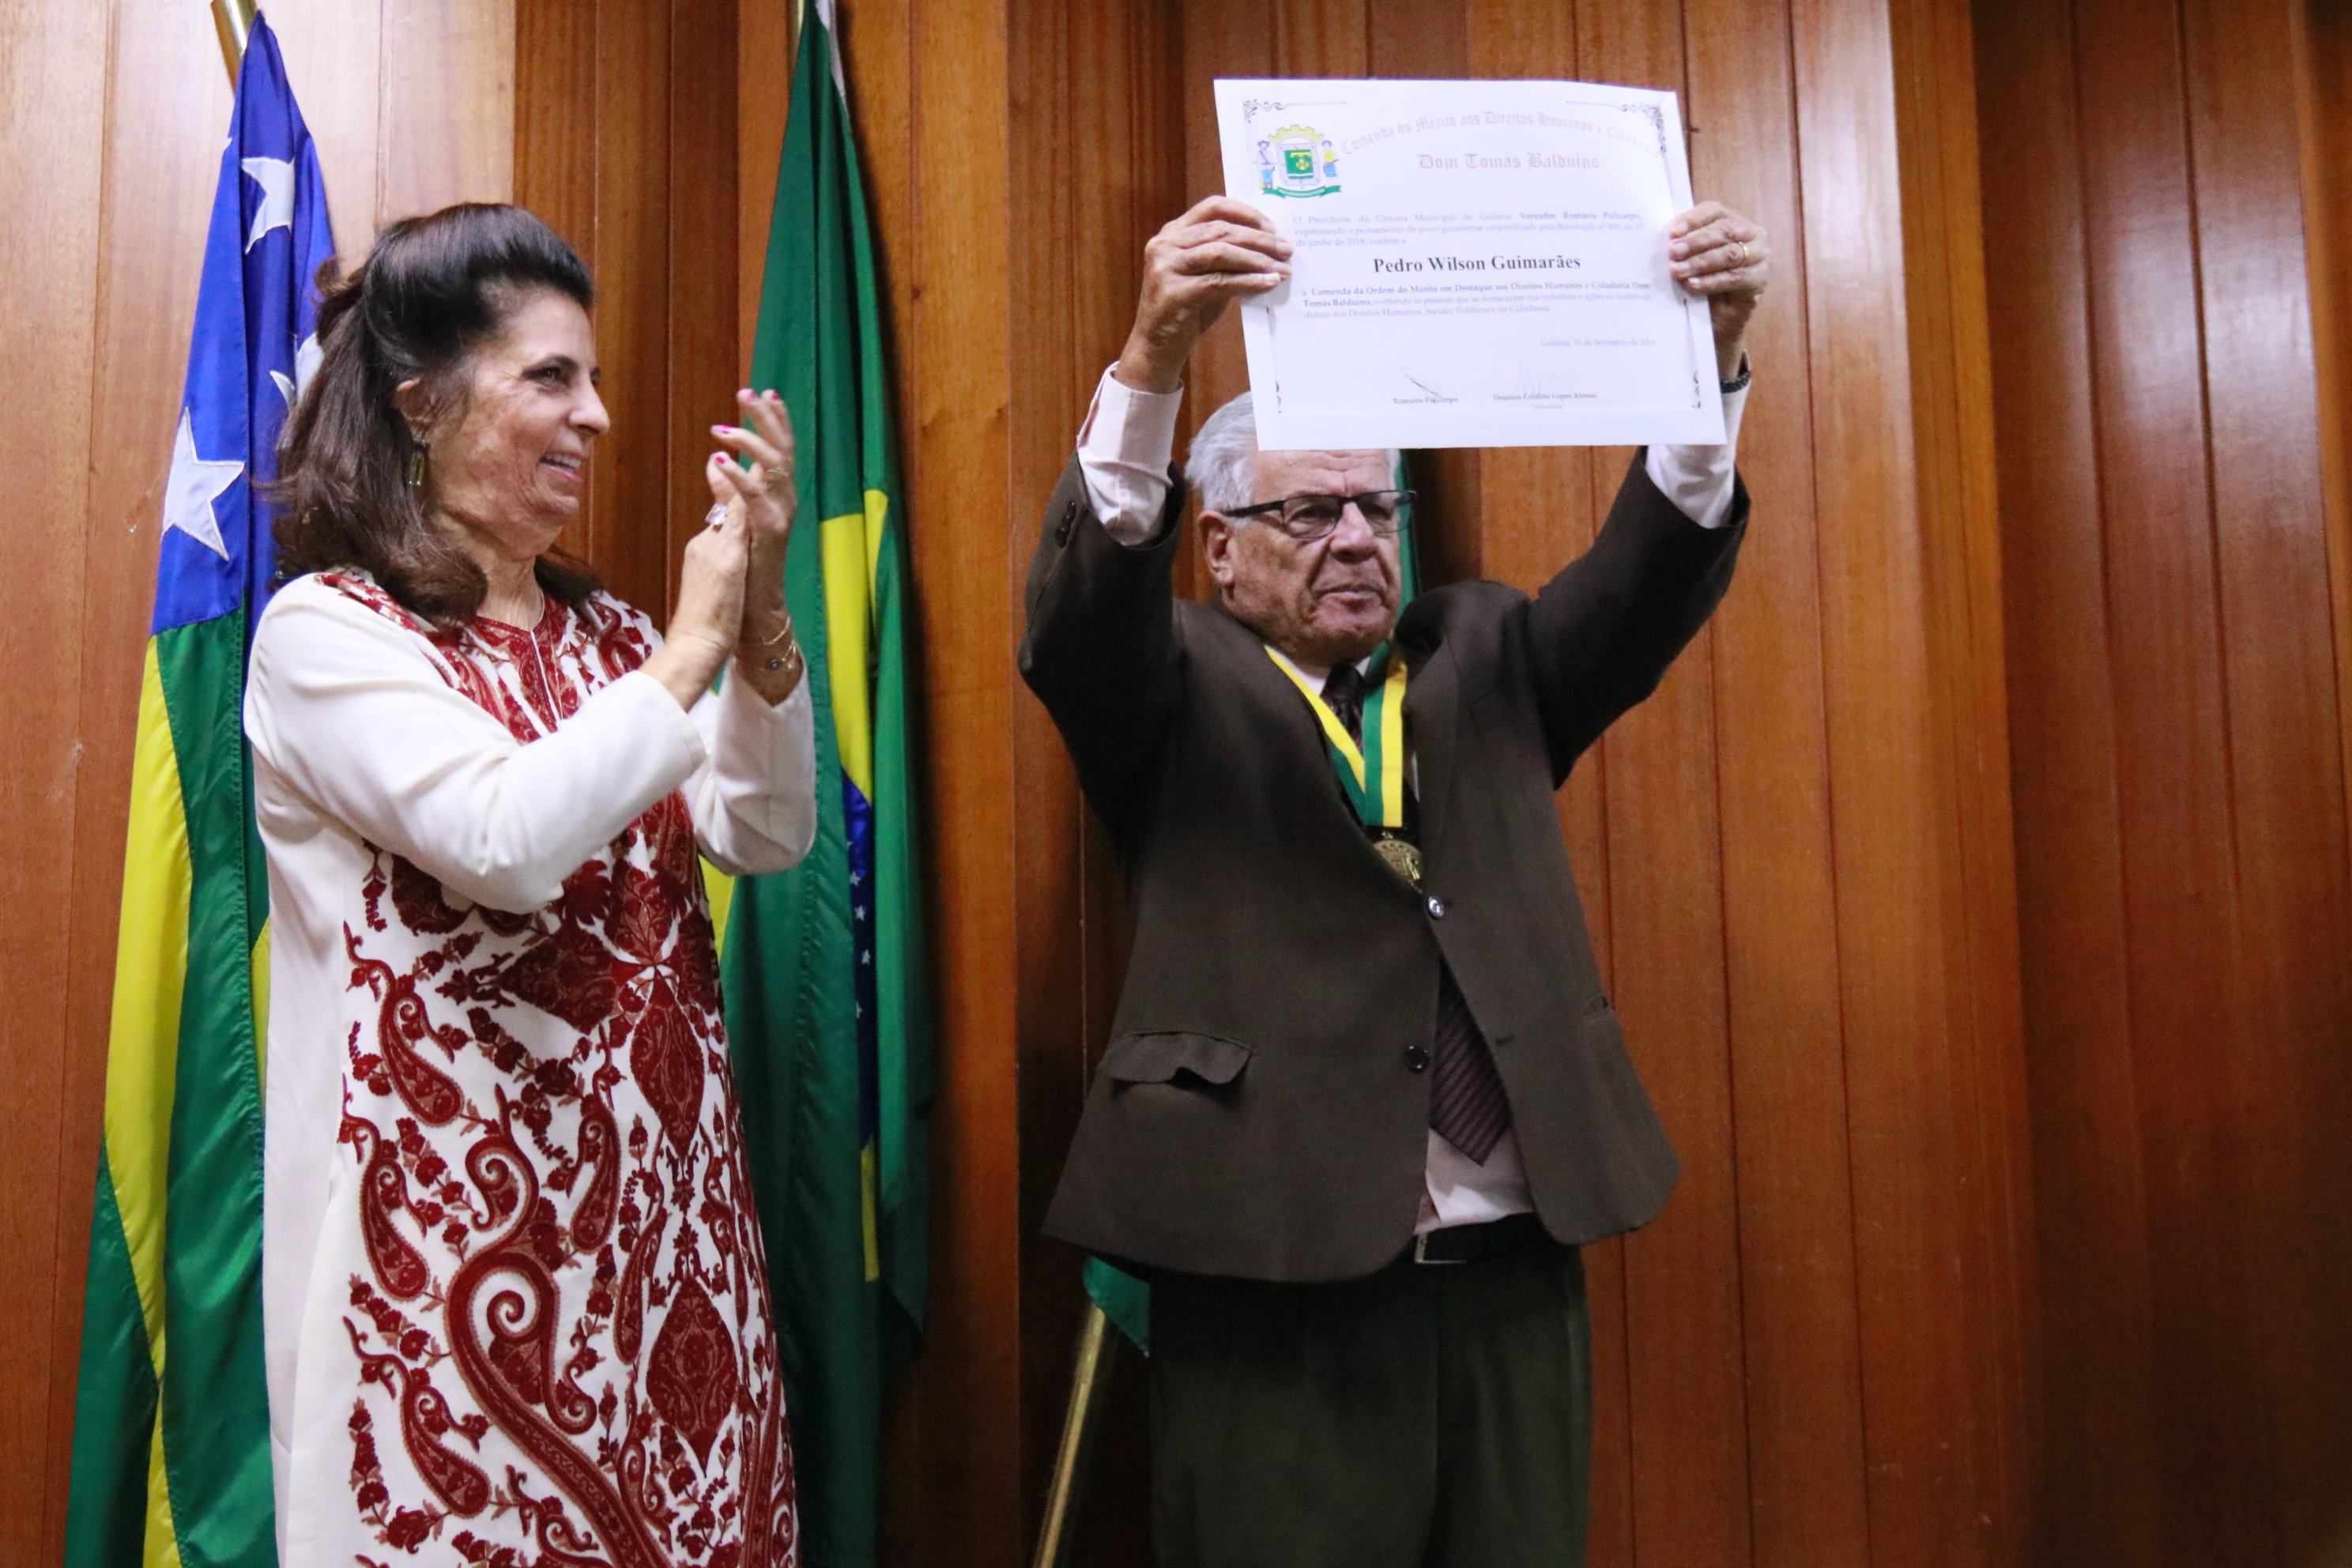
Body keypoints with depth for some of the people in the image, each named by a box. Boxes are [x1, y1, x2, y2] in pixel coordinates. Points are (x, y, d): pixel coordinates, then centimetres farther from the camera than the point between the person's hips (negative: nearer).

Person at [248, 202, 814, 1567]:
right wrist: (693, 647, -13)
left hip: (661, 1196, 6)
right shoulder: (327, 627, -7)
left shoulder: (605, 631, 11)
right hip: (459, 1213, -5)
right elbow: (508, 839, -23)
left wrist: (762, 618, -10)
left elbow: (768, 836, 3)